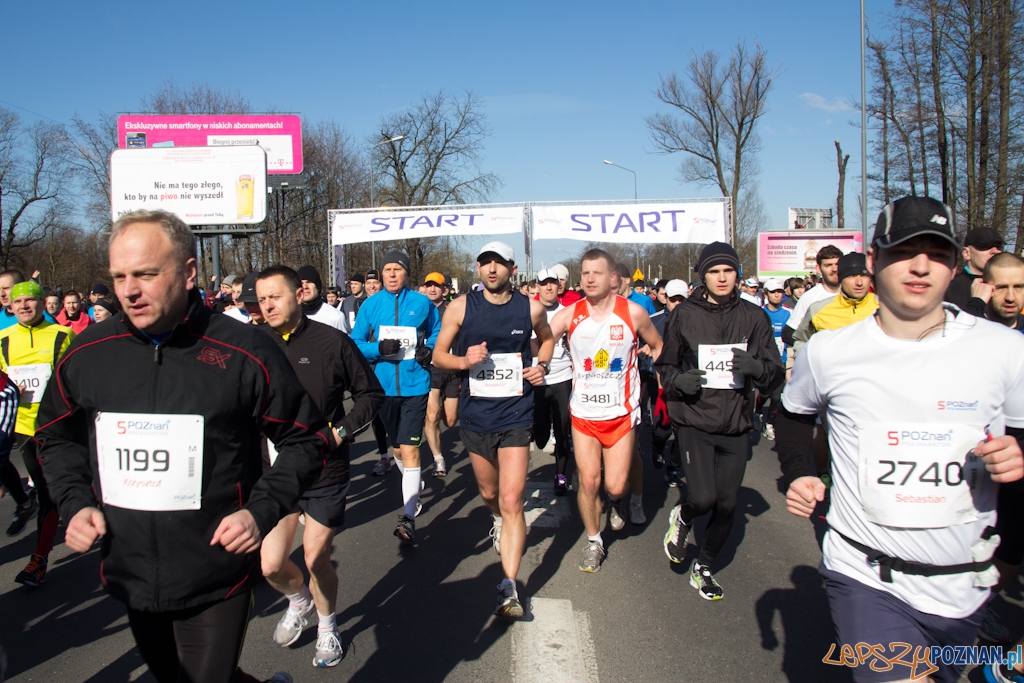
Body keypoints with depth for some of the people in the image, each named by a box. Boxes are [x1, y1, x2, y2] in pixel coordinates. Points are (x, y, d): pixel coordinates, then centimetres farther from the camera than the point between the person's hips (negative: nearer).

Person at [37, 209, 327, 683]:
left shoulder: (245, 354, -14)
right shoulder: (86, 355, -2)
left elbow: (305, 440, -5)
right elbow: (57, 438, 16)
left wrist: (263, 511, -16)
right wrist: (75, 502, 0)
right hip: (128, 579, 5)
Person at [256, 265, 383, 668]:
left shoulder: (332, 342, -10)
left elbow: (371, 394, -1)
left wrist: (341, 431, -12)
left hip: (325, 471, -2)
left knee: (316, 560, 7)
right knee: (270, 565, 2)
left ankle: (327, 628, 36)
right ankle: (299, 601, 38)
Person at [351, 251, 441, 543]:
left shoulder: (422, 303, 0)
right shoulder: (370, 305, 2)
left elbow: (438, 332, 16)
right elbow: (355, 343, 3)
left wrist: (430, 349, -5)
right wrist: (378, 349, -16)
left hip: (415, 385, -3)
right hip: (384, 385, 3)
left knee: (410, 449, -11)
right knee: (397, 447, 18)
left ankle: (408, 517, -8)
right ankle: (414, 488, 46)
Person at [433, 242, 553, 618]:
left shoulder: (530, 308, -1)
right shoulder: (461, 307, -3)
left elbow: (547, 338, 20)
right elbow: (438, 354, 4)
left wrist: (542, 365, 0)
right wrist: (463, 360, -17)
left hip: (515, 416, -2)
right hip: (476, 416, 2)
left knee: (512, 501, -11)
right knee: (489, 494, 20)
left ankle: (509, 587, -4)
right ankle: (497, 520, 56)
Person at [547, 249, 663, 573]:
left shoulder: (632, 313, -8)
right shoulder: (569, 315, -7)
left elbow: (658, 347, 7)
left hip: (621, 413, -1)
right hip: (583, 413, 1)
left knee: (615, 485, -2)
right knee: (588, 482, 3)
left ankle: (618, 498, 37)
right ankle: (594, 542, 27)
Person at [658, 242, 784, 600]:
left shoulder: (754, 317, 2)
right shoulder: (685, 315, -1)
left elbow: (775, 374, 3)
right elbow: (665, 364, 9)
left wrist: (756, 367, -20)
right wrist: (679, 379, -13)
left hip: (736, 426, 2)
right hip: (695, 422, -2)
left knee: (726, 506, 7)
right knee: (703, 498, -16)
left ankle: (703, 568, 32)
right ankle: (681, 518, 22)